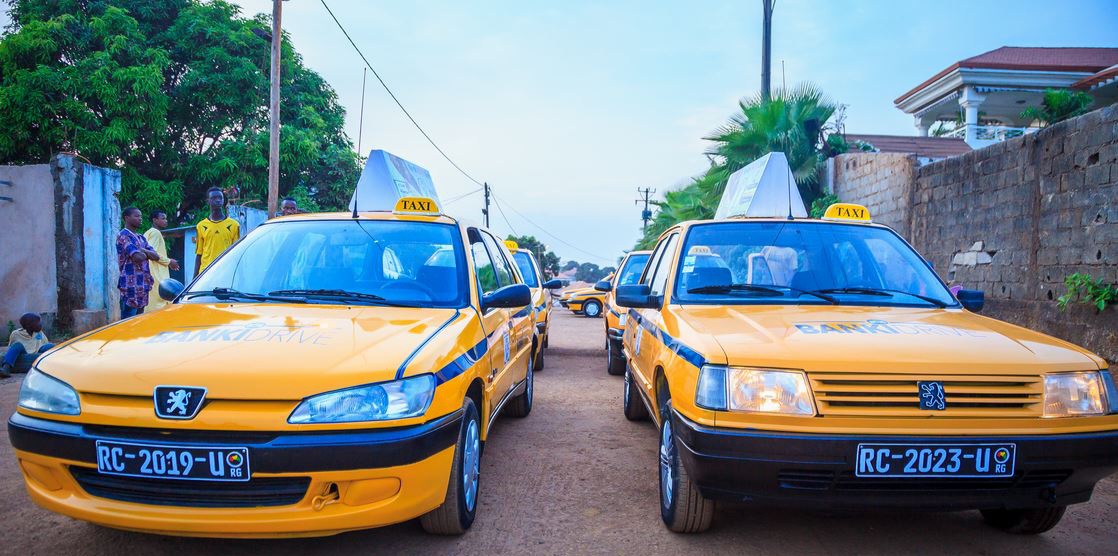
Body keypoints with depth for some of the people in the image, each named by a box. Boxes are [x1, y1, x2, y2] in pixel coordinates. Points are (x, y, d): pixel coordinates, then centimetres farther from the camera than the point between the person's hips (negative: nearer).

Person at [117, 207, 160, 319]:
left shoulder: (141, 238, 19)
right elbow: (138, 257, -20)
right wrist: (147, 254, 1)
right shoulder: (123, 236, -7)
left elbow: (156, 256, 9)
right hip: (130, 284, -8)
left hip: (143, 284, 8)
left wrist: (143, 251, -7)